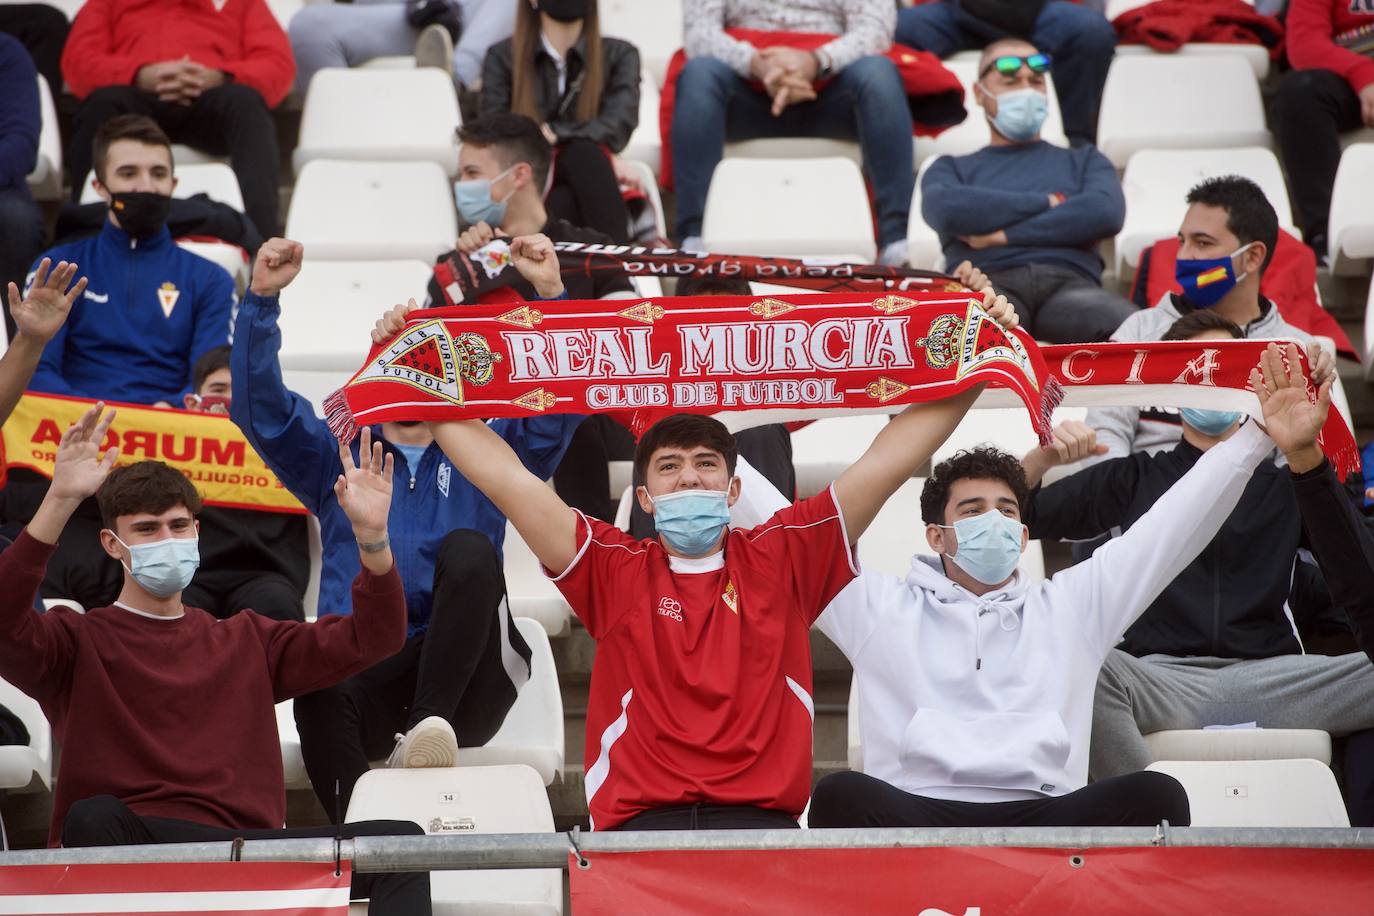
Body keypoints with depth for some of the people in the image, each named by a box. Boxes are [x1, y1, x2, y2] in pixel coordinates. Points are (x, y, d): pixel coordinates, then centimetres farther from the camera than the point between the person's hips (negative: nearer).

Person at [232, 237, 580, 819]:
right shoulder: (336, 456, 25)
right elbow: (260, 407, 12)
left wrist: (552, 296, -4)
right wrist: (262, 300, 0)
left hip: (465, 681, 0)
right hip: (363, 671, 0)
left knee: (467, 549, -30)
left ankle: (429, 724, -41)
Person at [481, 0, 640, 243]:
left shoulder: (619, 55, 8)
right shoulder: (502, 58, 6)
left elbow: (616, 129, -8)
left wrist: (553, 134, -24)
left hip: (590, 195, 1)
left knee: (582, 152, -33)